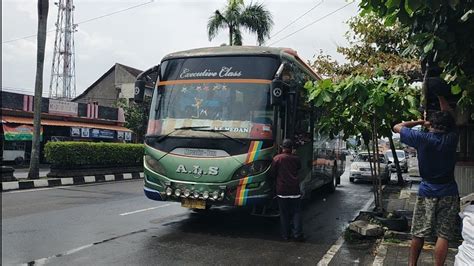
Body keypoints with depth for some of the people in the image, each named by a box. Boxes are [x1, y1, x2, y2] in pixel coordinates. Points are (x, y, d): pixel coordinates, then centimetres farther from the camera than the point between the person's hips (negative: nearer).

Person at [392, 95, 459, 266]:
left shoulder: (422, 139, -11)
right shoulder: (451, 139, -5)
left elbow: (397, 127, 2)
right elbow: (450, 117, 14)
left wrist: (420, 122, 6)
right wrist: (440, 96, 21)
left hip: (427, 193, 0)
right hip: (448, 194, 1)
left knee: (419, 233, 9)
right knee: (443, 235, 3)